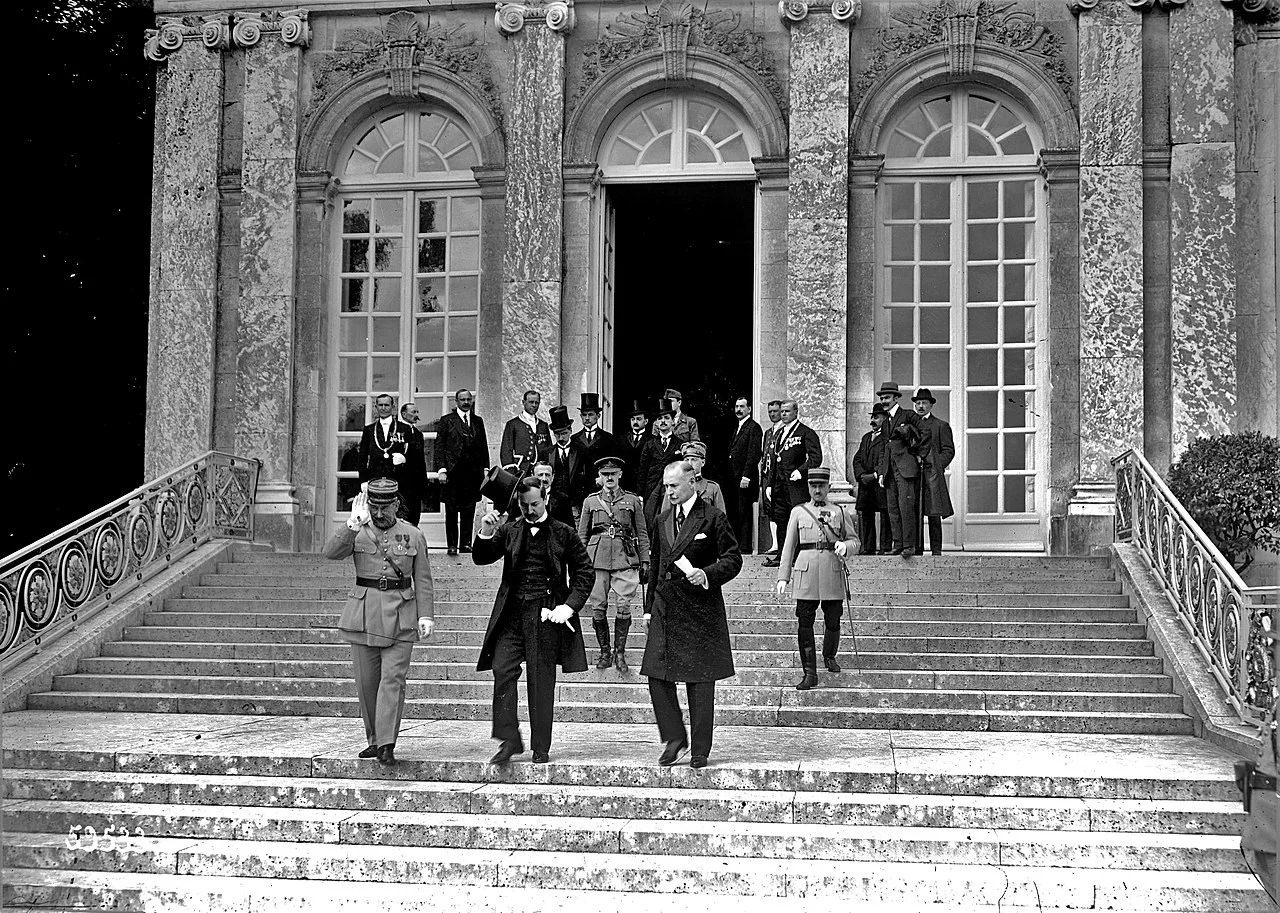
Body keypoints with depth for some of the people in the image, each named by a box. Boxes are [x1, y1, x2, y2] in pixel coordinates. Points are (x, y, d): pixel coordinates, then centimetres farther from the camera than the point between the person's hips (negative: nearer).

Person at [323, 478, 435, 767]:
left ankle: (387, 745, -11)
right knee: (366, 681, 7)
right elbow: (331, 553, -13)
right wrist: (354, 523, -21)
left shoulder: (413, 535, 5)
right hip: (364, 611, 2)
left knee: (393, 679, -9)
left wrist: (426, 615, -1)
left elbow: (423, 579, 7)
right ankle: (374, 740, 20)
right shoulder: (357, 532, 5)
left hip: (400, 615, -1)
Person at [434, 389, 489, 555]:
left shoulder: (478, 421, 14)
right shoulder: (446, 421, 3)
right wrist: (441, 470, -9)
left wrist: (485, 468, 7)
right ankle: (452, 544, 6)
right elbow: (439, 447, -1)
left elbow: (483, 447, 15)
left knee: (469, 510, 3)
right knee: (451, 510, 2)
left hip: (473, 472, 3)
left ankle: (466, 543, 8)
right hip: (453, 471, -3)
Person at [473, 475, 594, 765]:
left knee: (542, 682, 1)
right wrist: (485, 534, -16)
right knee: (503, 670, -11)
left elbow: (584, 574, 7)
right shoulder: (508, 531, 10)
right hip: (511, 613, 2)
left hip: (545, 614, -2)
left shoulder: (564, 534, 5)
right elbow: (481, 558, 3)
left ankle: (541, 749, 8)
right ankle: (509, 741, -3)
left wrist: (570, 606, -6)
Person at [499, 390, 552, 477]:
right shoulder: (512, 424, 5)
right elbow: (506, 450, 0)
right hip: (520, 472, -3)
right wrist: (509, 473, -10)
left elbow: (549, 451, 19)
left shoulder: (544, 426, 18)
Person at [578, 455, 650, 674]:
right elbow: (582, 535, 14)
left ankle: (620, 653, 4)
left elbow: (642, 534, 12)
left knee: (623, 607, -6)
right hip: (597, 559, 1)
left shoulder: (633, 501, 10)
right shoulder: (590, 501, 12)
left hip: (625, 559, -1)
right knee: (597, 608, -1)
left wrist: (644, 561, 6)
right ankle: (604, 652, 12)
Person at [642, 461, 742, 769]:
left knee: (700, 682, 1)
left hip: (700, 610, -5)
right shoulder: (662, 520, 13)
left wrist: (707, 574, -21)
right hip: (665, 610, 5)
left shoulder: (713, 519, -4)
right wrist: (649, 605, 14)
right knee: (657, 675, -2)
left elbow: (733, 559, -4)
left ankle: (700, 751, 10)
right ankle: (674, 739, 12)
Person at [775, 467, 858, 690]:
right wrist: (783, 576, 4)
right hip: (806, 574, -1)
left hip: (833, 574, 1)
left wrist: (844, 546, -12)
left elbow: (855, 542, 12)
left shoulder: (840, 513, 12)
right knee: (805, 624, -6)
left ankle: (829, 656, 36)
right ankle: (810, 673, -3)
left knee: (833, 622, 7)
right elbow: (789, 546, 10)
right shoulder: (798, 512, 11)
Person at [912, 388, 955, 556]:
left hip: (932, 474, -3)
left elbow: (949, 450, 5)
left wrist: (938, 466, -7)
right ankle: (917, 549, 1)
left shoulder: (941, 426, 10)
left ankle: (936, 550, -2)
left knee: (934, 514, -4)